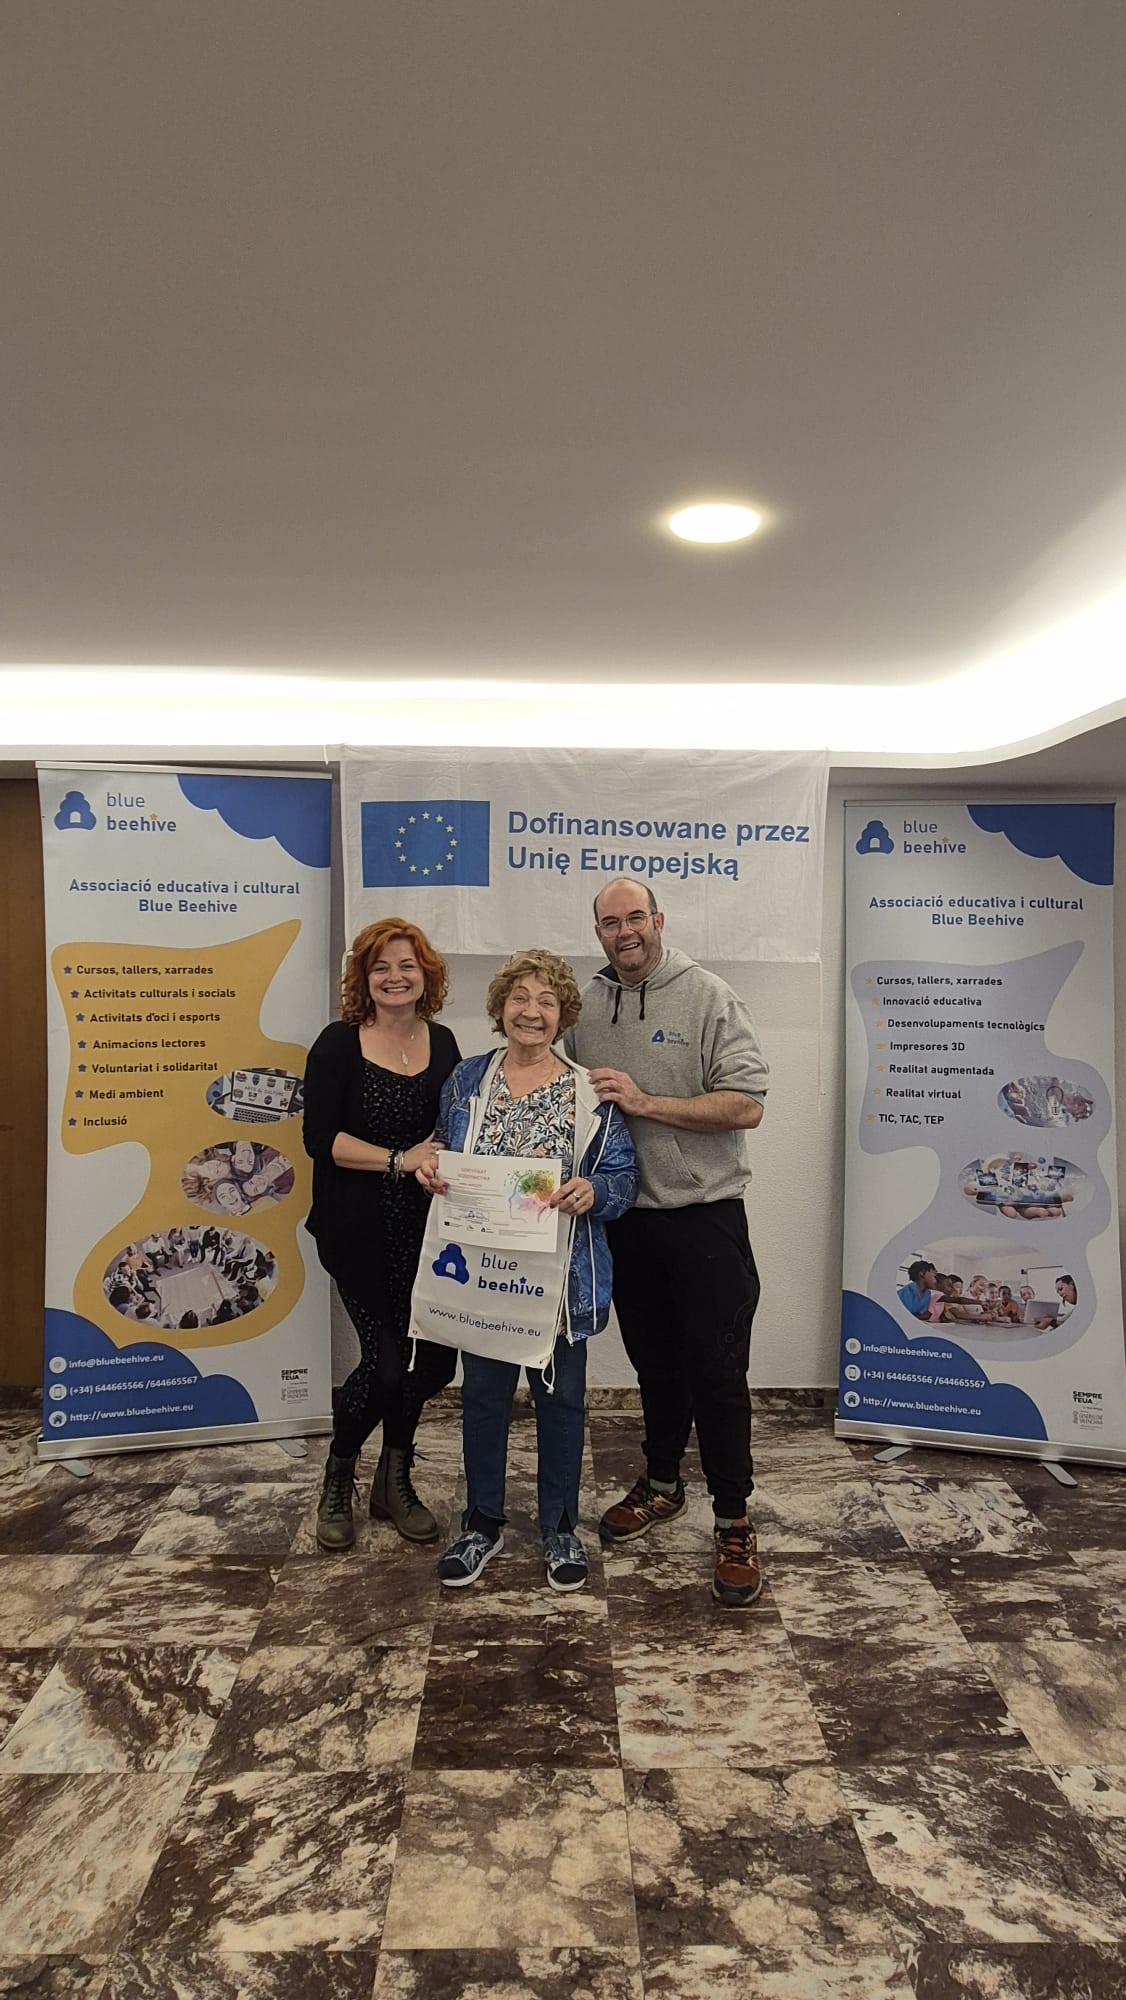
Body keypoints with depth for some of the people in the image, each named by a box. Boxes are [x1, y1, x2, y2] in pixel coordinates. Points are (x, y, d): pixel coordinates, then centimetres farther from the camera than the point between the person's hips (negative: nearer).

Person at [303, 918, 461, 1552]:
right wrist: (399, 1159, -20)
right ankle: (338, 1482, 22)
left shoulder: (442, 1042, 7)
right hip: (358, 1230, -4)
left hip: (425, 1227, 4)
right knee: (387, 1358, -6)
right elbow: (320, 1137, -12)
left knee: (430, 1356, 2)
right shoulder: (339, 1044, -6)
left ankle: (396, 1481, 27)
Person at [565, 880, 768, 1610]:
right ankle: (662, 1484, 37)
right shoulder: (585, 1007, 5)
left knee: (717, 1371, 0)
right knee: (654, 1361, 19)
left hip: (704, 1214, -4)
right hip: (626, 1217, 5)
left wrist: (645, 1102, -21)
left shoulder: (709, 997, -10)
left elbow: (746, 1105, -17)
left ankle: (734, 1523, 13)